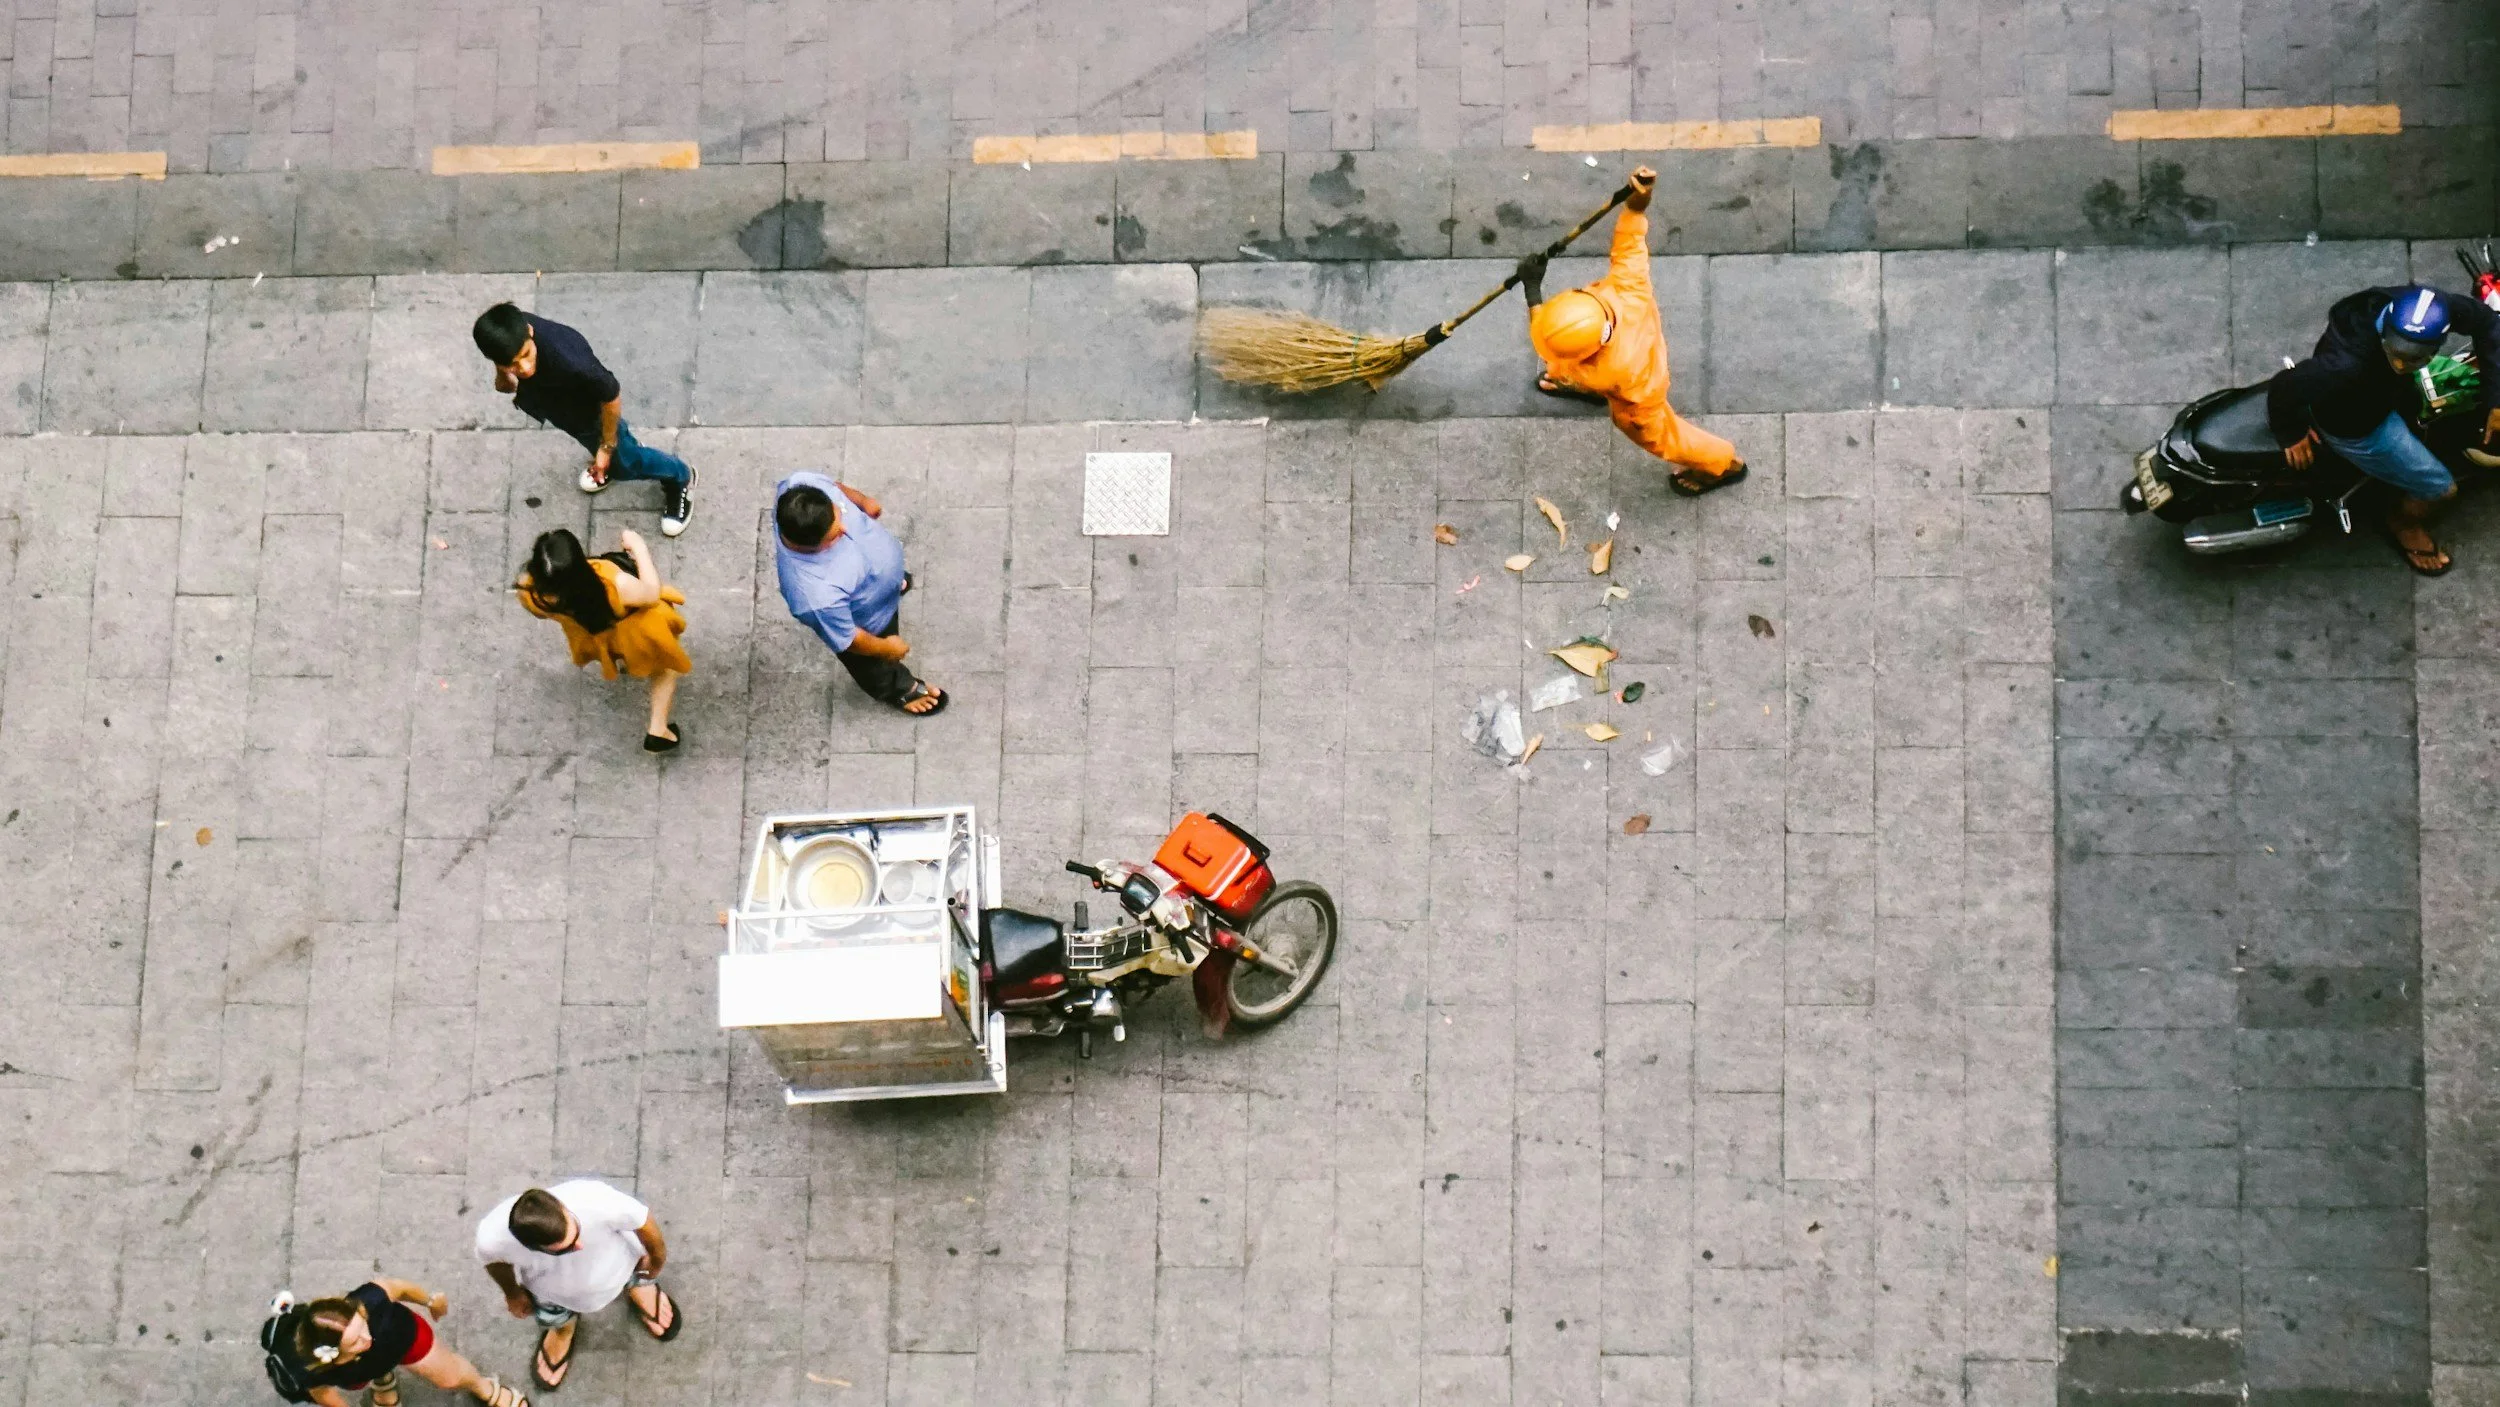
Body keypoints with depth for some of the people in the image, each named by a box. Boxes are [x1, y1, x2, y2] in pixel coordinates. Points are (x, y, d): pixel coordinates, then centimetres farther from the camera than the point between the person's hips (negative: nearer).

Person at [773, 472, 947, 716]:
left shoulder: (801, 486, -38)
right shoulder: (819, 596, -51)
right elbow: (846, 640, -30)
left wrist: (862, 500, 9)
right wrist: (887, 647, -10)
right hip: (870, 620, -4)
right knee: (878, 667, 31)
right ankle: (897, 689, 65)